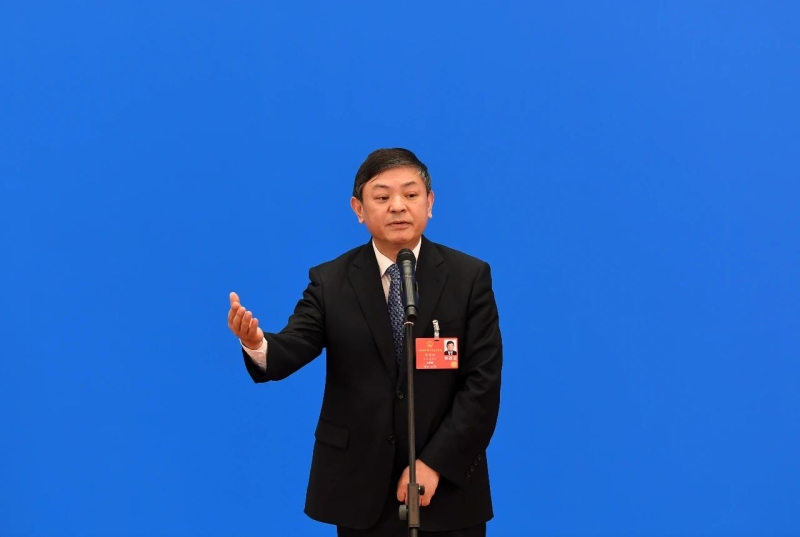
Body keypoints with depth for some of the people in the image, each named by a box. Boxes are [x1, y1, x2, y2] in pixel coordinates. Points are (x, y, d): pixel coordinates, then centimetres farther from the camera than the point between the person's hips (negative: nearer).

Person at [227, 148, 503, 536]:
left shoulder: (470, 276, -2)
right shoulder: (329, 281, 1)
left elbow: (483, 381, -7)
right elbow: (292, 348, -12)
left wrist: (435, 463, -13)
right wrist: (257, 343, -36)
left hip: (448, 485, -1)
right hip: (361, 486, 1)